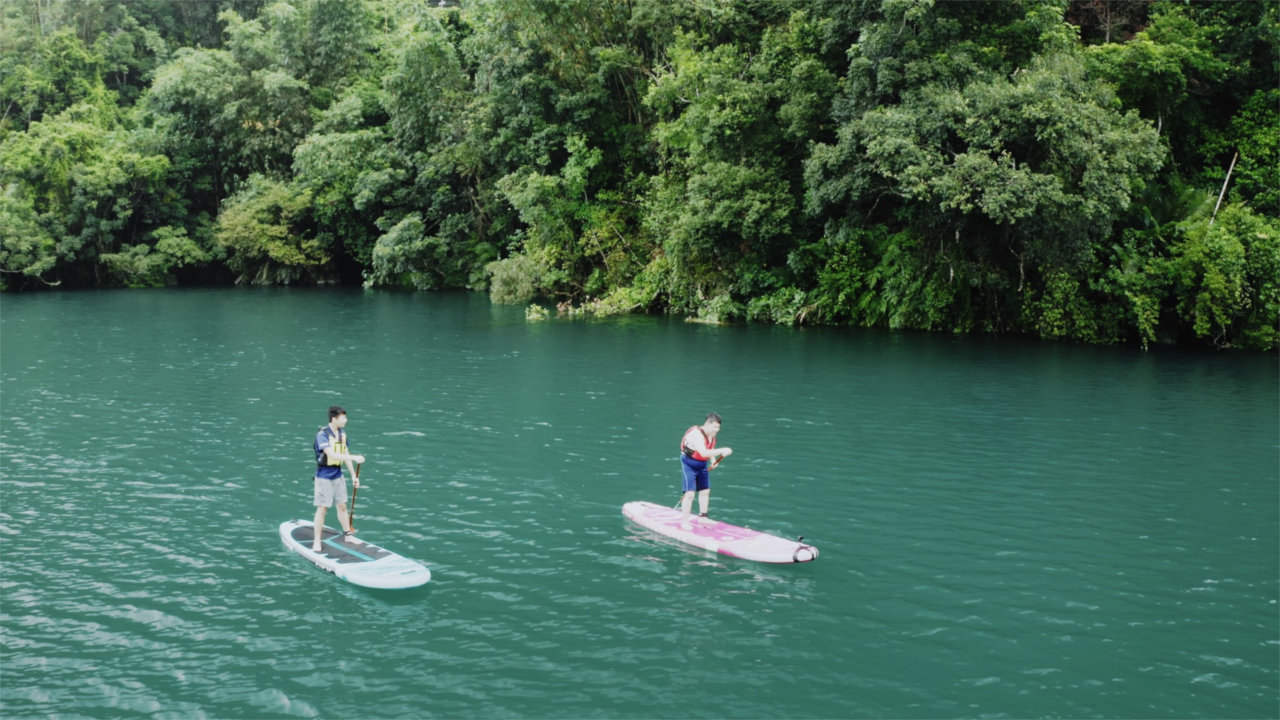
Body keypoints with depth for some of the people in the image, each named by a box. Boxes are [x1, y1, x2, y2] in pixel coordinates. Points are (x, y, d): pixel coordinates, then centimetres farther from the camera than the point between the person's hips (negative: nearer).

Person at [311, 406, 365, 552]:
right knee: (322, 508, -1)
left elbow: (345, 454, 11)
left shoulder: (342, 433, 4)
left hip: (338, 475, 7)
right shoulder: (322, 434, -19)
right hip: (324, 477, -7)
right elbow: (332, 455, -30)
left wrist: (354, 475, 11)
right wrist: (354, 458, -35)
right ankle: (317, 541, 7)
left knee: (342, 506, 15)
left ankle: (348, 534, 28)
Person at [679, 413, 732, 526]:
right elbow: (704, 453, -40)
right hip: (689, 463, -8)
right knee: (690, 493, -12)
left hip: (702, 464, 8)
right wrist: (722, 451, -40)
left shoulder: (712, 435, 0)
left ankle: (702, 517, 29)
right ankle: (684, 521, -3)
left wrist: (713, 461, -2)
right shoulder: (696, 434, -28)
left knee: (705, 491, 13)